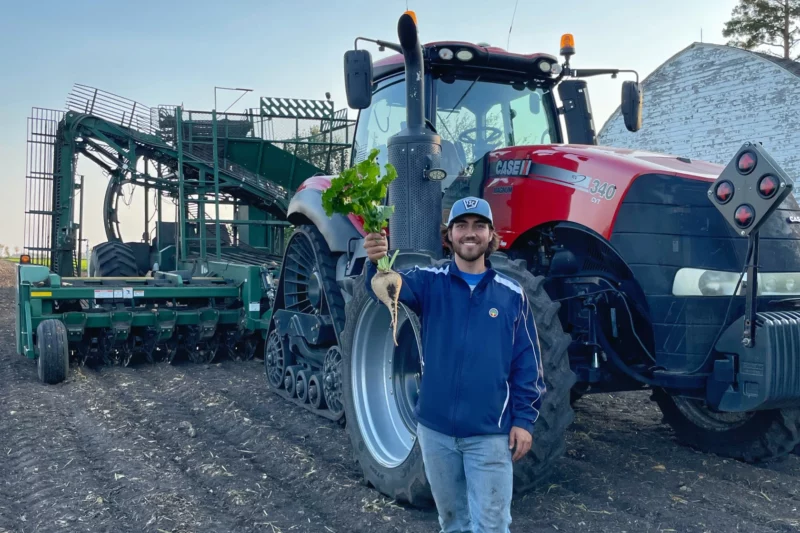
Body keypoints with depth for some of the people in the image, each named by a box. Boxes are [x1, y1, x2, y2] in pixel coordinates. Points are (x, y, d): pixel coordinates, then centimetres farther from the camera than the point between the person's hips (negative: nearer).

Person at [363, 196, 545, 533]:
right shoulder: (430, 283, -1)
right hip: (436, 429, 1)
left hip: (491, 433, -1)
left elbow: (528, 363, 3)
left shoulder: (511, 294, 0)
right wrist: (377, 263, -45)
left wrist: (524, 419, -2)